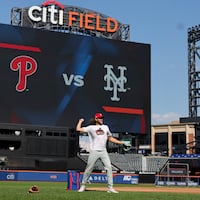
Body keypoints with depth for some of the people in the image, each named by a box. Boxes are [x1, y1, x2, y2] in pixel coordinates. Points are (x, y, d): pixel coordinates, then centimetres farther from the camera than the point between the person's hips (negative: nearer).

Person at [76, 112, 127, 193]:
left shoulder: (105, 127, 18)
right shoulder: (91, 127, 5)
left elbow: (110, 138, 22)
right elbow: (78, 129, -1)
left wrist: (120, 142, 13)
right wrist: (80, 121, 13)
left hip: (103, 151, 3)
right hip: (94, 151, -3)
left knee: (109, 167, -8)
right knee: (89, 168, 1)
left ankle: (110, 187, -5)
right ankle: (83, 185, 16)